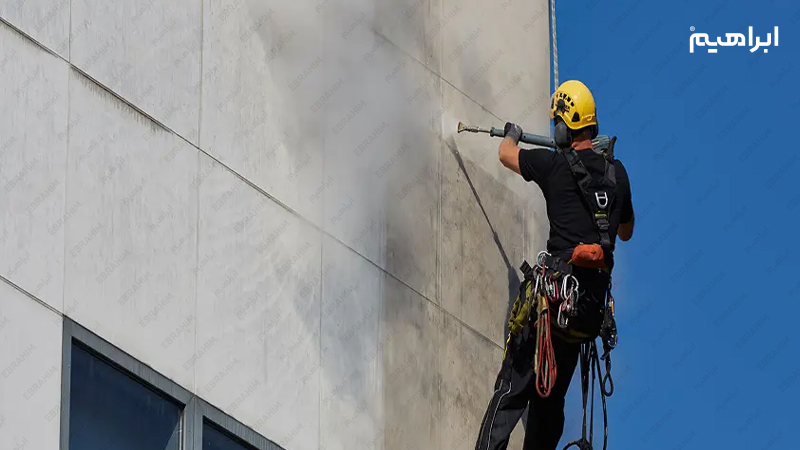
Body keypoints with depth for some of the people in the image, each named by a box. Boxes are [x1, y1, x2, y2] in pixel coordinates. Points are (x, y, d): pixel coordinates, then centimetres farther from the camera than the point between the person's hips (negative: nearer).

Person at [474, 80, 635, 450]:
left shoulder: (555, 165, -3)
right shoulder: (617, 172, 11)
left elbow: (507, 154, 19)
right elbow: (626, 232, 28)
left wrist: (511, 136, 41)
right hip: (594, 304, 5)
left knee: (511, 392, -8)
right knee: (551, 398, 14)